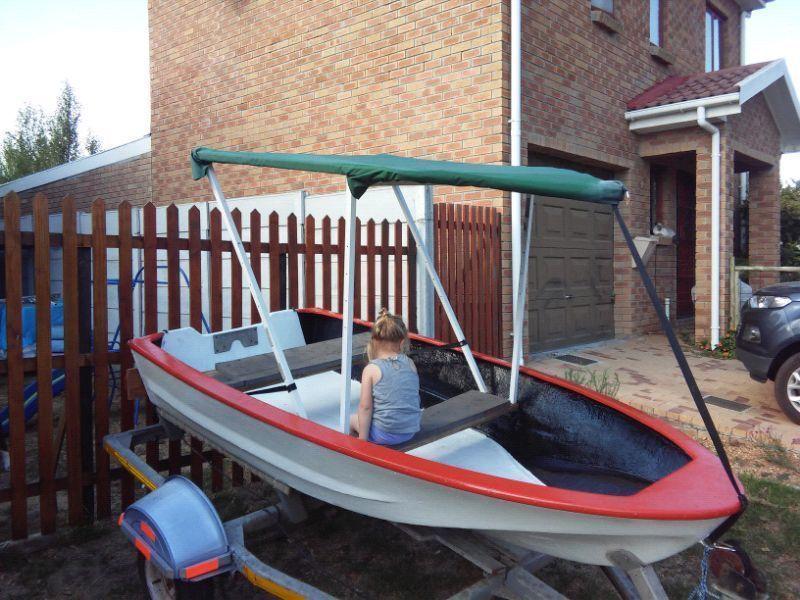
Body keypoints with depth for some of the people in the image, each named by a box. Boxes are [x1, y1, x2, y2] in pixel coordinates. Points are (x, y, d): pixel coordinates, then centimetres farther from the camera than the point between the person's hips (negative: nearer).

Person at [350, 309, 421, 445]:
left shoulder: (371, 369, -10)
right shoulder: (410, 364, 1)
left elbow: (365, 407, -11)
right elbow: (411, 397, 10)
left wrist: (362, 439, -7)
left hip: (383, 434, -5)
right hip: (411, 431, 5)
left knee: (352, 420, 22)